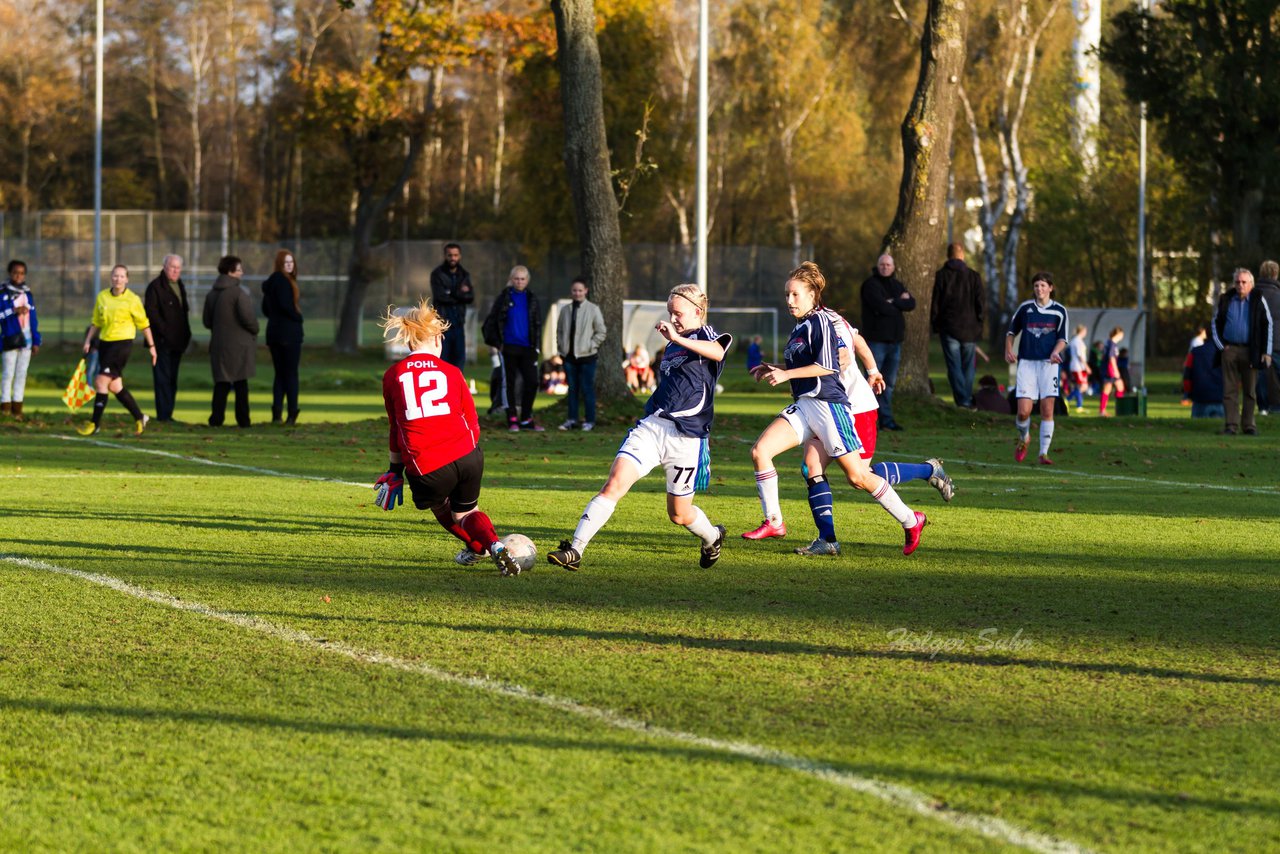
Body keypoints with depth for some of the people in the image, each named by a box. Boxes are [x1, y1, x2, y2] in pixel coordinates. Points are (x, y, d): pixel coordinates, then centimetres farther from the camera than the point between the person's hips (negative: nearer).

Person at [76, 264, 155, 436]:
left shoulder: (132, 300, -6)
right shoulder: (102, 296, 7)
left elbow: (144, 324, 2)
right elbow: (96, 322, 17)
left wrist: (151, 346, 5)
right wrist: (88, 341, 10)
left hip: (123, 342, -6)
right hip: (105, 343, 6)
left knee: (101, 381, -14)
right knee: (115, 386, 7)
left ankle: (95, 423, -7)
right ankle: (139, 418, 23)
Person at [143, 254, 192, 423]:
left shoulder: (180, 286, 18)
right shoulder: (155, 286, -7)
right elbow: (151, 312, -14)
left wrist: (185, 335, 15)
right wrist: (165, 331, -19)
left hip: (176, 342, 8)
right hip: (162, 341, -8)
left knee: (172, 379, 9)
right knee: (163, 378, -9)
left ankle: (167, 413, 12)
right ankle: (163, 414, -10)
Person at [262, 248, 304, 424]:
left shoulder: (271, 282, 13)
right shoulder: (283, 280, -13)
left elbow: (266, 309, 18)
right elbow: (285, 305, -22)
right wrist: (298, 318, -6)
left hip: (274, 332, 8)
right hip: (289, 333, -8)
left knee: (280, 373, 11)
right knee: (291, 374, -3)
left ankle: (277, 413, 3)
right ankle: (292, 414, -4)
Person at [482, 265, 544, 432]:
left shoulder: (531, 299, 9)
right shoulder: (504, 298, 1)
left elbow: (538, 324, 13)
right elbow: (492, 320, 3)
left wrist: (536, 345, 5)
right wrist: (494, 341, -4)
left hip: (527, 348, 2)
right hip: (509, 348, -2)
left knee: (532, 382, -2)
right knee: (510, 383, 2)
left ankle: (526, 419, 9)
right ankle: (512, 419, 7)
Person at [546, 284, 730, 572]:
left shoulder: (704, 336, -2)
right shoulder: (671, 348, 20)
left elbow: (717, 352, -28)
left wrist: (677, 338, -39)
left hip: (687, 437, -5)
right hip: (651, 426, 6)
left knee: (679, 514, 7)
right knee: (613, 485, -15)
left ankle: (712, 537, 41)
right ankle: (574, 551, -20)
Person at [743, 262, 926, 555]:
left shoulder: (820, 321, -10)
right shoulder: (800, 326, 17)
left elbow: (826, 366, -19)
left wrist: (787, 374, -15)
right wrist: (774, 370, 16)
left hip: (828, 404, -9)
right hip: (803, 405, 9)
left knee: (857, 476, -6)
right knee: (760, 451, -7)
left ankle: (910, 521, 8)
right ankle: (773, 522, 0)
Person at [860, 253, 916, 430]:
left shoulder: (897, 286, 16)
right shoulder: (871, 284, -5)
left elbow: (911, 304, 2)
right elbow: (880, 306, -19)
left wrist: (893, 302, -12)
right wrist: (900, 303, -3)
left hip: (894, 340, 7)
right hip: (876, 340, -7)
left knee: (889, 383, 10)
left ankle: (886, 419, 13)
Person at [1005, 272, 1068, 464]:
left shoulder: (1059, 310, 3)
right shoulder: (1025, 308, 5)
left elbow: (1062, 338, 6)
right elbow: (1011, 331, 16)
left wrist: (1055, 352, -14)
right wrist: (1008, 350, 0)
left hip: (1048, 364, 0)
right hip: (1026, 362, 0)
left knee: (1047, 410, -6)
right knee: (1023, 411, -9)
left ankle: (1044, 453, 2)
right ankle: (1023, 438, 23)